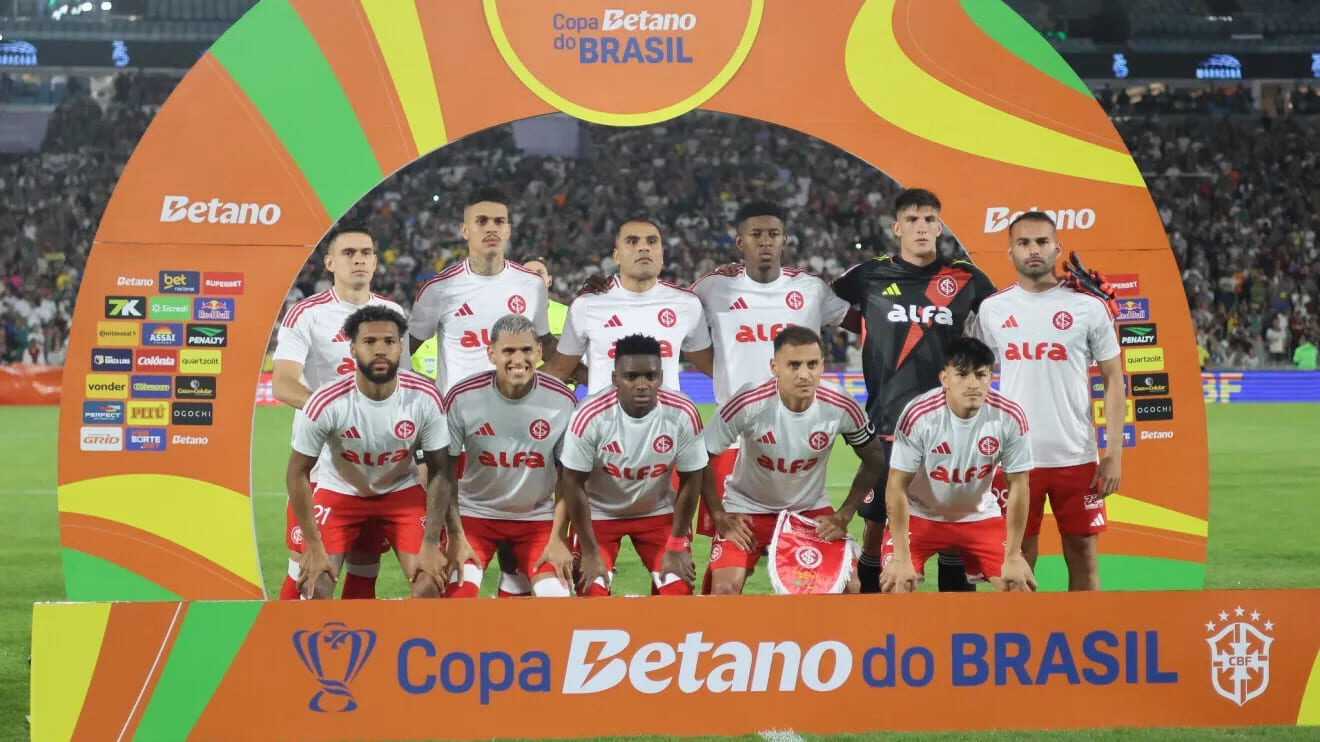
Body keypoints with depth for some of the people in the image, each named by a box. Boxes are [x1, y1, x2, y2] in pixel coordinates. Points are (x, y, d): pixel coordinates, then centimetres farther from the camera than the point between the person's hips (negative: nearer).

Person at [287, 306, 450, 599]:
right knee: (315, 588, -14)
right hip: (339, 492, -1)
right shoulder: (326, 403, -28)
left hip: (402, 492, 1)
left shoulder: (424, 397, -23)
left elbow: (439, 471, -11)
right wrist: (314, 547, -16)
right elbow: (298, 474, -16)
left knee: (429, 585, -11)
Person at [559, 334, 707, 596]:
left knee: (679, 589, -8)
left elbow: (690, 481, -10)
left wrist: (676, 545, -7)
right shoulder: (590, 416, -29)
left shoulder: (683, 414, -23)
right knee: (591, 591, -13)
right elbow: (574, 484, -17)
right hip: (599, 513, -2)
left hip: (658, 512, 2)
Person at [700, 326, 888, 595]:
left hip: (811, 509, 2)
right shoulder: (748, 404, -27)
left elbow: (875, 460, -2)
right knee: (725, 589, -20)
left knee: (849, 587, -11)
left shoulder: (841, 409, -20)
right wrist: (720, 518, -15)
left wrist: (844, 516, -7)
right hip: (747, 508, -2)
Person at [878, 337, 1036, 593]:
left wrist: (1013, 557, -12)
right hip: (920, 515, -2)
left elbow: (1018, 486, -11)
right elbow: (897, 486, -21)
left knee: (1019, 584, -9)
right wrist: (901, 558, -23)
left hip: (981, 517, 3)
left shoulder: (1010, 417, -21)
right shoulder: (918, 415, -28)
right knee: (896, 582, -22)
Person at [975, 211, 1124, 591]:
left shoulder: (1089, 307, -1)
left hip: (1076, 458, -1)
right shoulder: (992, 309, 4)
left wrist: (1114, 454, -5)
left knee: (1084, 558, 5)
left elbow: (1114, 381, 2)